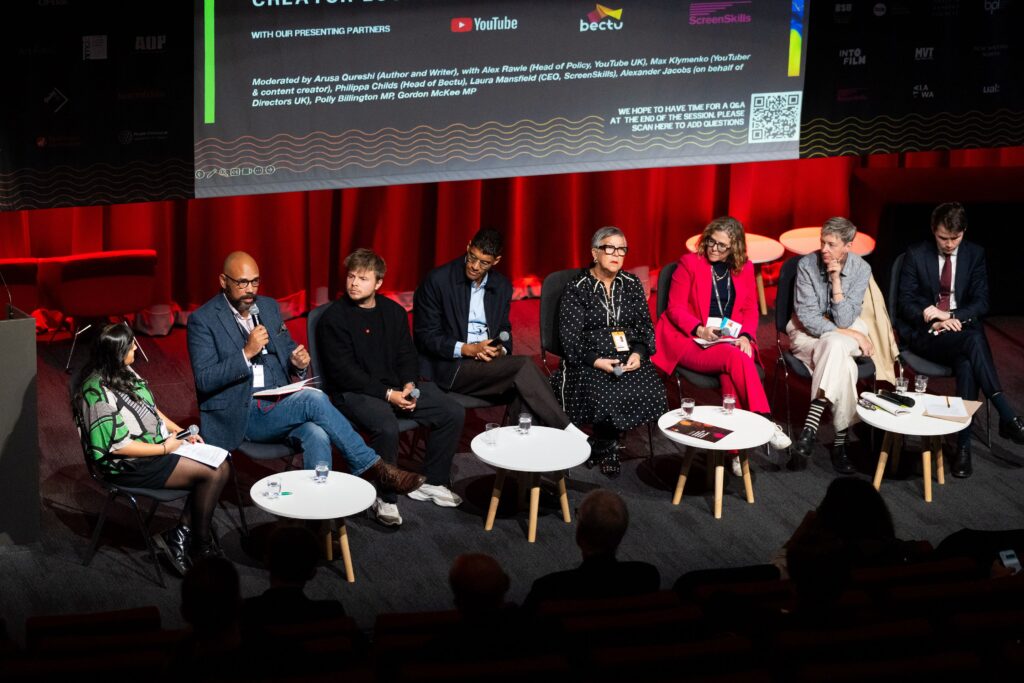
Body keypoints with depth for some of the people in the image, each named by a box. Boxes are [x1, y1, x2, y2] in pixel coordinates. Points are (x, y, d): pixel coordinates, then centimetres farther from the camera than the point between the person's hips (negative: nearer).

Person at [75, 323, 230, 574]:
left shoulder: (124, 372, 4)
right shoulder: (98, 393, -23)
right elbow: (118, 445, -22)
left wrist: (181, 431, 7)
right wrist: (164, 448, -16)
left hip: (158, 442, 9)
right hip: (128, 464, -9)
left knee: (220, 466, -7)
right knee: (211, 473, -15)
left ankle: (182, 533, -1)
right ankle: (201, 543, 4)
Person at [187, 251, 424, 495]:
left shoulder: (268, 307, 13)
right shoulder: (202, 320, -6)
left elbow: (288, 351, 22)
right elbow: (204, 381, -13)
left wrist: (299, 362, -3)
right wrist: (247, 353, -23)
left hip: (277, 405, 6)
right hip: (240, 416, -5)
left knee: (317, 435, -29)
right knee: (314, 399, -27)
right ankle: (370, 467, -17)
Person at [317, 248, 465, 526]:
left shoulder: (393, 312, 11)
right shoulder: (333, 318, -9)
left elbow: (407, 355, 13)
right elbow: (343, 372, -14)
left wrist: (409, 384, -9)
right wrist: (387, 394, -19)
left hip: (397, 387, 7)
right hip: (354, 392, -7)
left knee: (453, 412, -6)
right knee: (386, 427, -36)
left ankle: (432, 482, 8)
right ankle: (385, 498, -17)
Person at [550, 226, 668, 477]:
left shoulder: (632, 284, 13)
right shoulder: (577, 288, 1)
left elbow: (645, 326, 11)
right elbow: (570, 337, -5)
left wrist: (638, 353, -10)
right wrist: (596, 361, -20)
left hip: (629, 359, 4)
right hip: (589, 361, -4)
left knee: (651, 391, -25)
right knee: (605, 396, -33)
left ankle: (605, 443, -4)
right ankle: (606, 449, -3)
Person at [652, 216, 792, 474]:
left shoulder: (744, 269, 12)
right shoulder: (689, 263, 0)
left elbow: (750, 311, 12)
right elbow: (675, 307, -3)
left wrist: (745, 337, -9)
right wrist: (699, 329, -20)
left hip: (731, 343, 3)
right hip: (690, 342, -3)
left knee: (730, 374, -34)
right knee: (736, 359, -34)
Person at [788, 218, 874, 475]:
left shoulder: (861, 269, -9)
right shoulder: (807, 265, -13)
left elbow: (844, 321, -15)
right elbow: (808, 318, -15)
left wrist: (836, 281, -23)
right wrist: (851, 335, -18)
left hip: (845, 333, 2)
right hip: (806, 334, -2)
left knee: (834, 346, -36)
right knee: (844, 366, -33)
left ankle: (811, 426, -34)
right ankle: (839, 442, -31)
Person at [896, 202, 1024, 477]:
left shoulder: (975, 254, 6)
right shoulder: (916, 255, 0)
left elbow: (981, 303, 3)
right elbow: (905, 302, -1)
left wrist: (950, 315, -15)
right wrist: (933, 322, -18)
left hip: (963, 327, 2)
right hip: (925, 334, -2)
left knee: (966, 364, -35)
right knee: (973, 341, -35)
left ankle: (963, 445, -35)